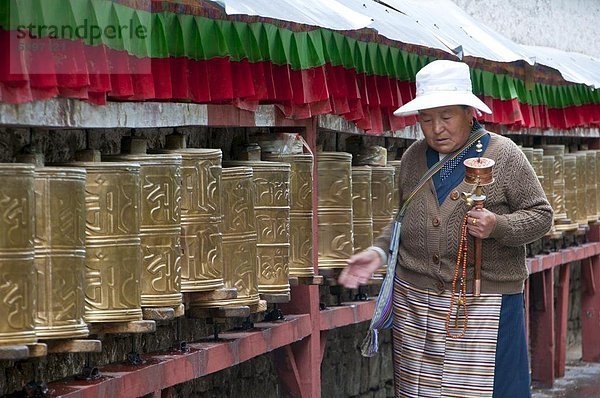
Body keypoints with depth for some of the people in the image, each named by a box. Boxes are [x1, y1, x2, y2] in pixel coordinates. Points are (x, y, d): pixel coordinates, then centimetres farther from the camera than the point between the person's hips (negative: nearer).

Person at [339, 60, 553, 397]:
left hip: (484, 304, -4)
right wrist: (379, 252, 8)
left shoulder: (504, 155, -4)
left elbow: (540, 216, -2)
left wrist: (497, 227, -19)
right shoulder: (414, 158, 11)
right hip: (415, 301, 4)